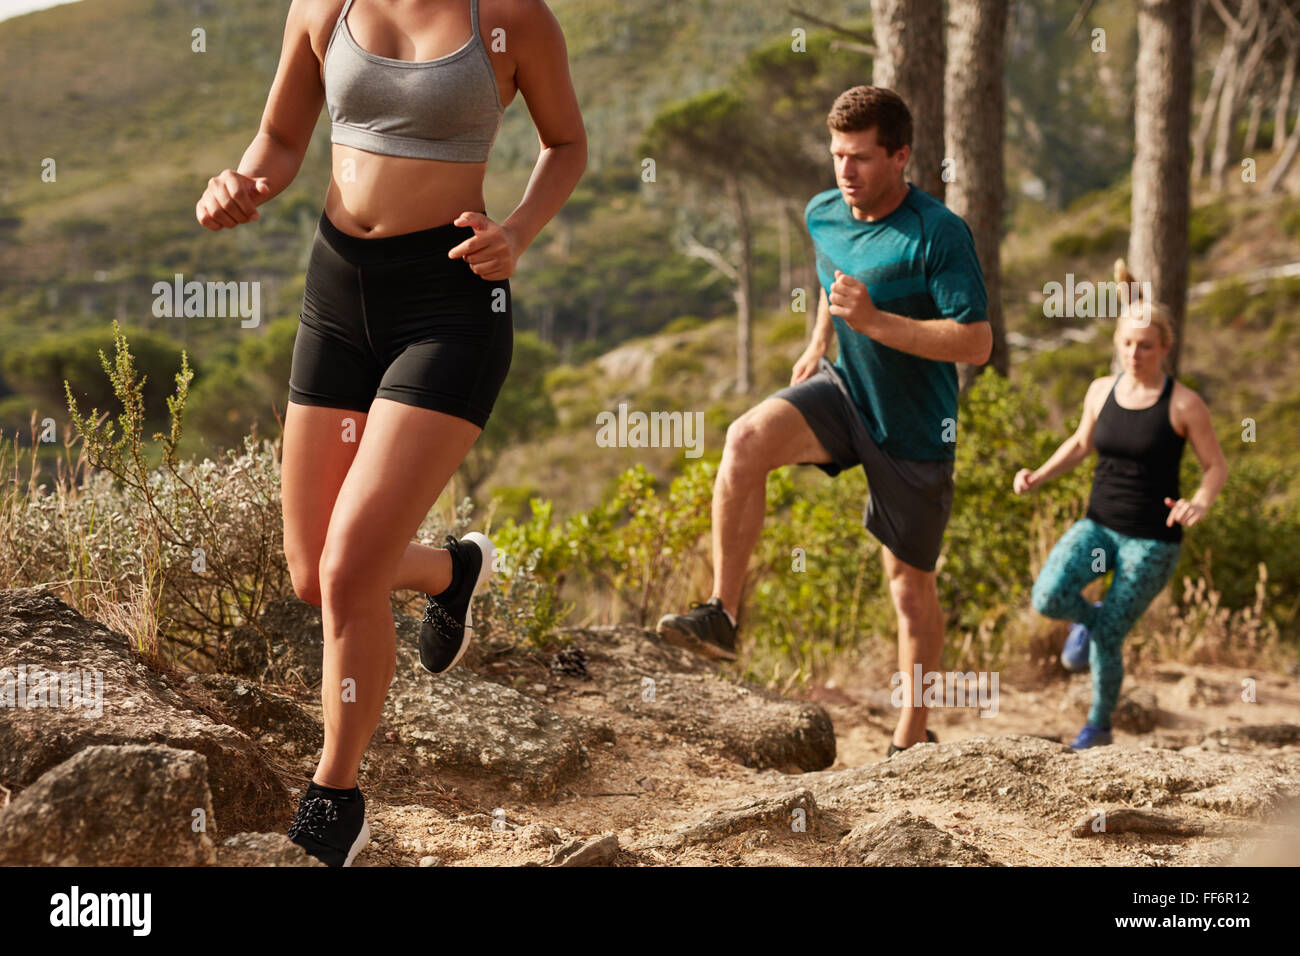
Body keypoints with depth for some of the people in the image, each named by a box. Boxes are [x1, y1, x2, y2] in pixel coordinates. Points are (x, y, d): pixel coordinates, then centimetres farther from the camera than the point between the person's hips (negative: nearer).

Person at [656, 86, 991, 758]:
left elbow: (977, 344, -25)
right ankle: (721, 616, -21)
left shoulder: (938, 235, -21)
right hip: (845, 392, 4)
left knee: (910, 583, 6)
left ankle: (912, 738, 24)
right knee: (747, 438, -27)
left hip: (914, 429, -4)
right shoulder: (822, 215, -1)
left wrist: (874, 322, -31)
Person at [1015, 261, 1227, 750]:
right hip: (1099, 525, 4)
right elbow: (1081, 443, 19)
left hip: (1152, 540, -4)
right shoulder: (1102, 391, 2)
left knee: (1107, 640, -4)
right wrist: (1038, 476, 4)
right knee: (1048, 597, -21)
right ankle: (1088, 617, 16)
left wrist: (1199, 504, -25)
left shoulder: (1184, 404, -11)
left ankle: (1099, 726, 24)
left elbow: (1217, 467, -4)